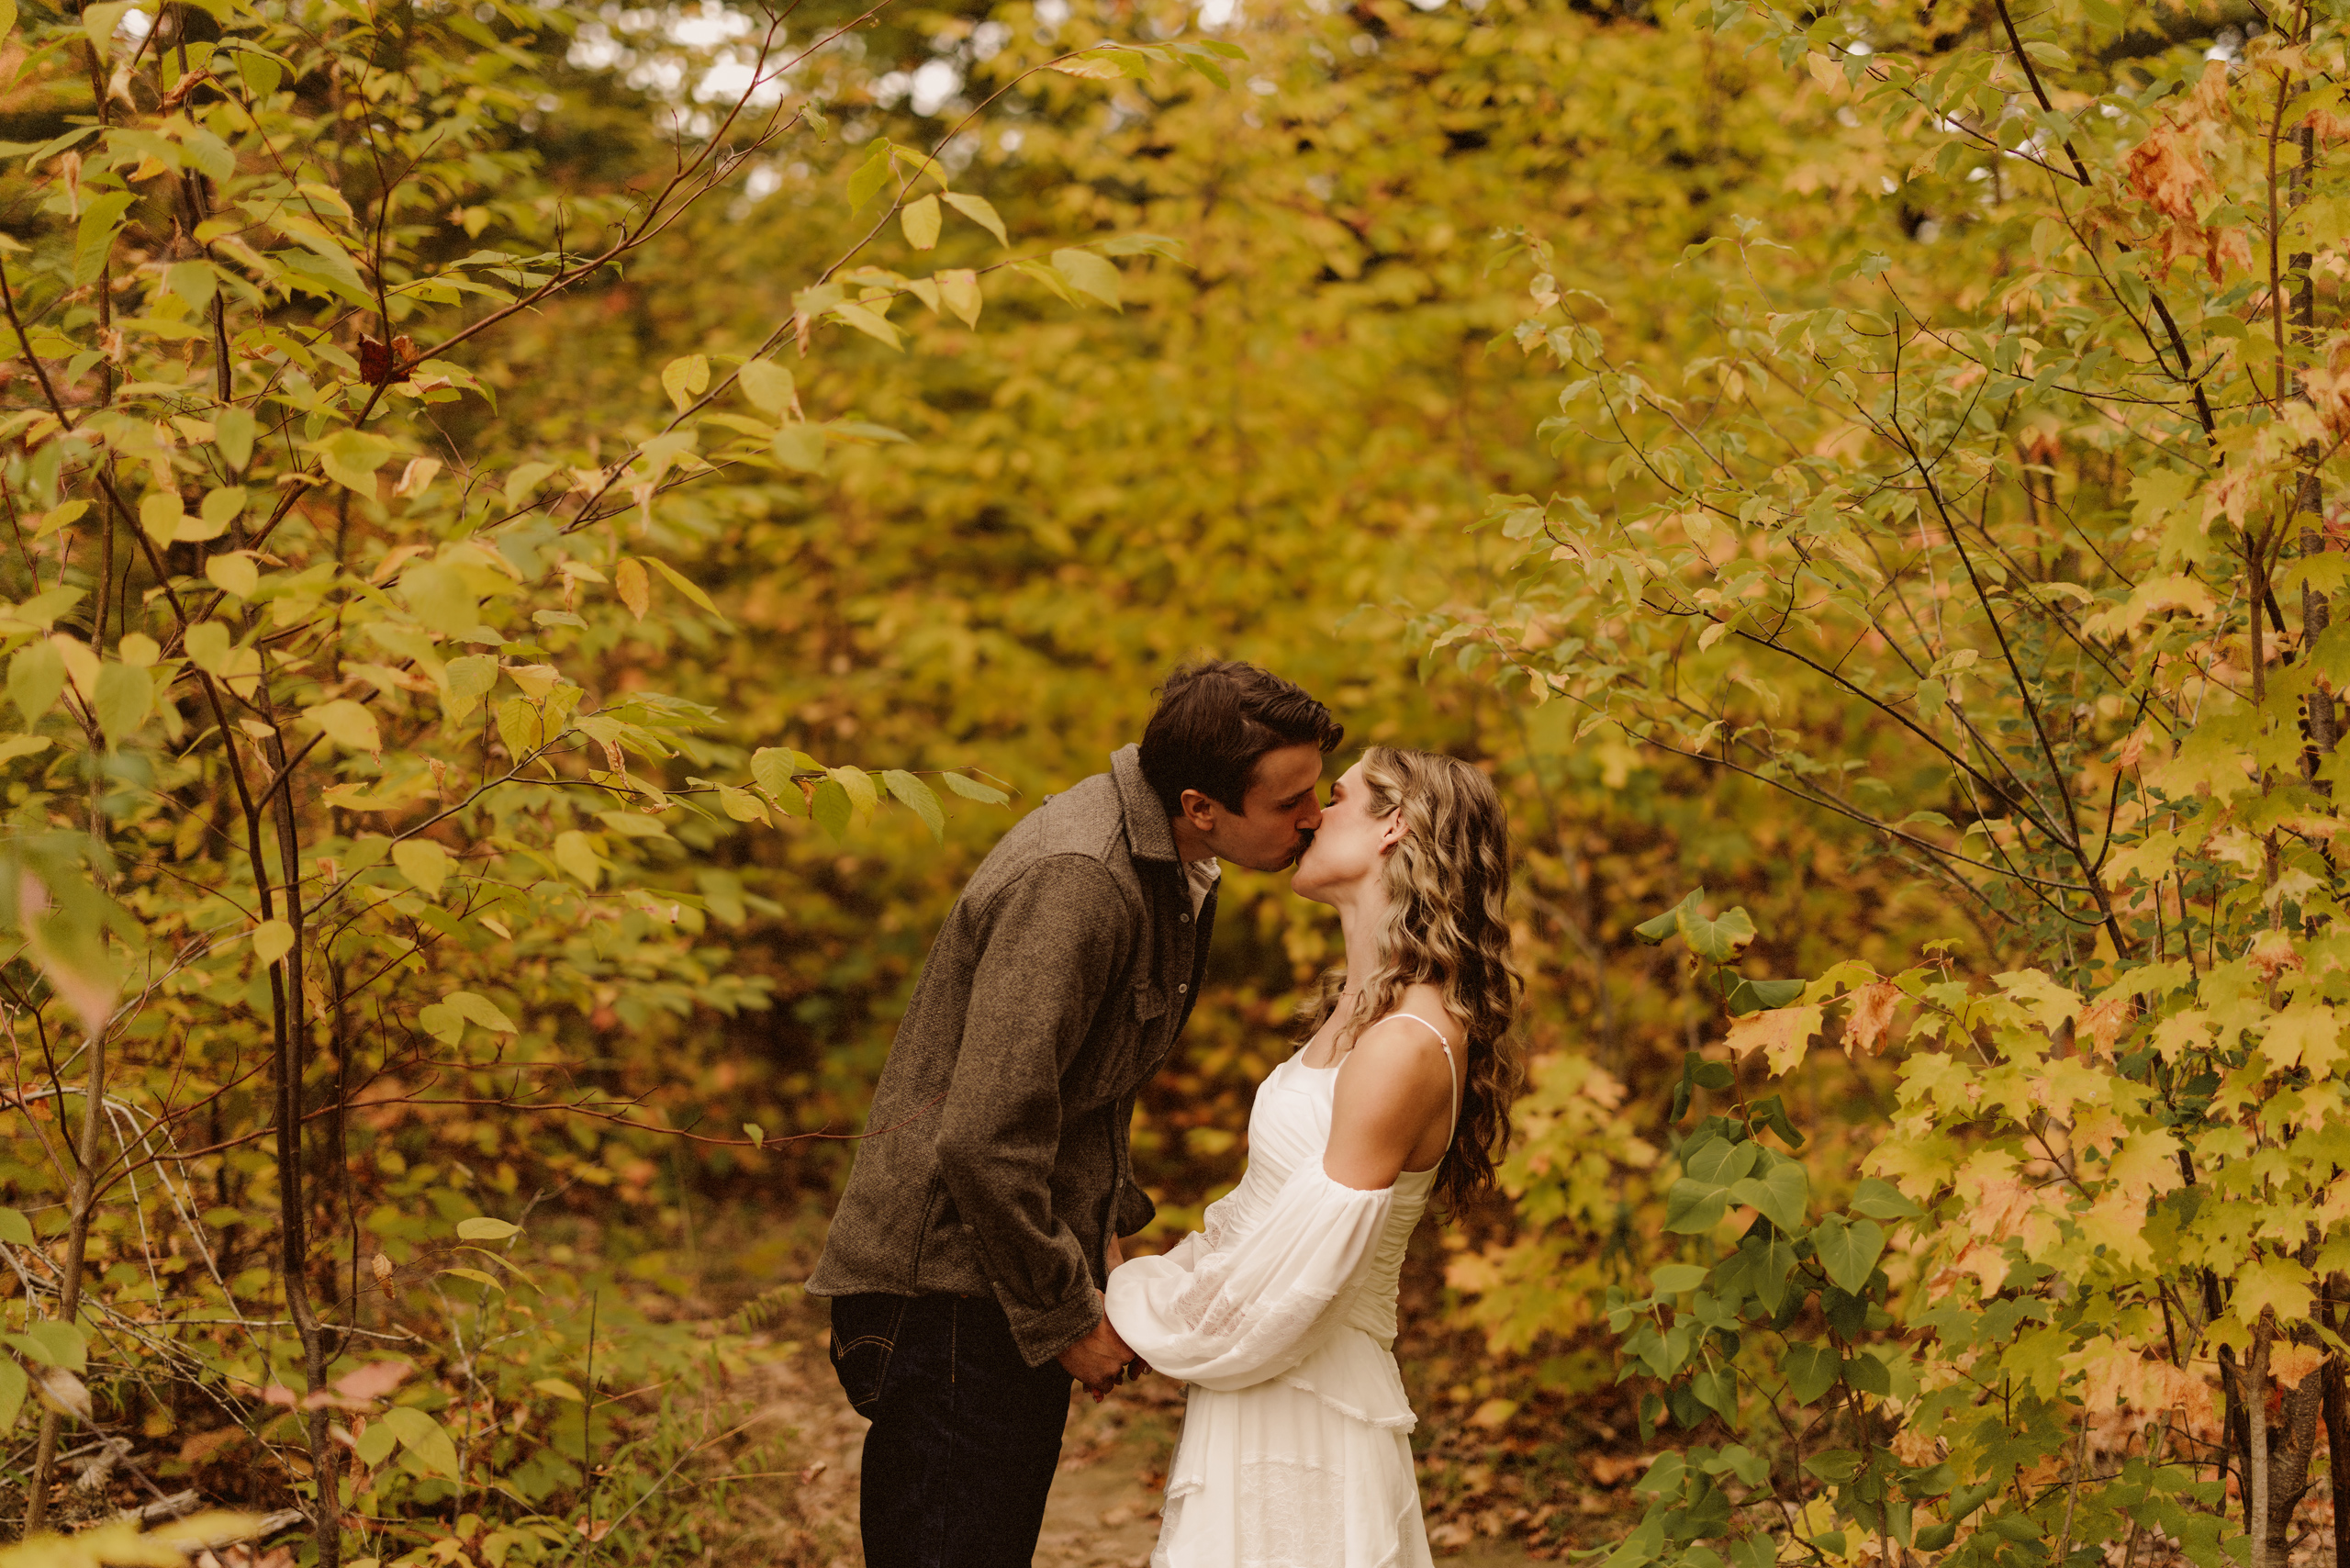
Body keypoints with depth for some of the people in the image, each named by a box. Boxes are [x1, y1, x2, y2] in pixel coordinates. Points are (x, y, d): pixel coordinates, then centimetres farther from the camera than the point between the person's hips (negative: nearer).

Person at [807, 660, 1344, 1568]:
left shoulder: (1169, 871, 8)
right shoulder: (1074, 884, -25)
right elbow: (984, 1137, -28)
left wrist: (1103, 1230, 14)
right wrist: (1066, 1318, -17)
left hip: (1010, 1285, 10)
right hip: (949, 1295, -10)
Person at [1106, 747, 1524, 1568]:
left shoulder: (1406, 1045, -22)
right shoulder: (1361, 1013, 9)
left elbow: (1286, 1287, -22)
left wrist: (1127, 1308, -9)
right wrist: (1150, 1289, 7)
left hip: (1304, 1417, -9)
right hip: (1265, 1403, 9)